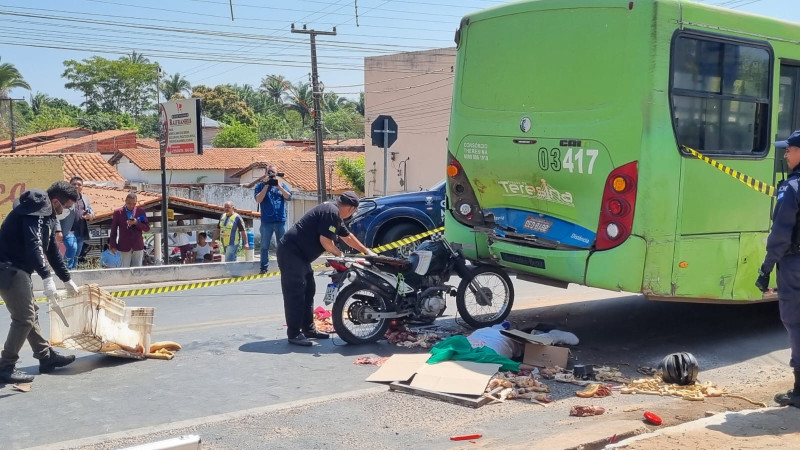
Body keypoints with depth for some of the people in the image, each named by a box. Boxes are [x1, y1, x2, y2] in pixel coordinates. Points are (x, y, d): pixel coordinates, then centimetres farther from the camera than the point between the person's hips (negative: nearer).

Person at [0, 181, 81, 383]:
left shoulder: (47, 215, 16)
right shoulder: (35, 210, -17)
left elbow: (52, 250, 24)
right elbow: (33, 245, -31)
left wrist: (67, 280, 28)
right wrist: (47, 279, -39)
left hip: (17, 268, 11)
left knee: (31, 312, 17)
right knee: (24, 317, -10)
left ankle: (46, 357, 27)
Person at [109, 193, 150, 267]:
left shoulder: (141, 211, 5)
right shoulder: (118, 212, 1)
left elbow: (147, 228, 3)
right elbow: (113, 230, 4)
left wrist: (136, 223, -14)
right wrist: (113, 245, -1)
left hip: (138, 246, 1)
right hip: (124, 247, -1)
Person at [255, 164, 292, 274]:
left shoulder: (281, 184, 11)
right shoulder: (260, 186, 6)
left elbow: (288, 197, -2)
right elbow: (258, 199, -8)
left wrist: (279, 186, -11)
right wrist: (266, 185, -10)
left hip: (281, 220, 1)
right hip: (266, 221, -1)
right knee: (265, 246, 3)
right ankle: (264, 268, 8)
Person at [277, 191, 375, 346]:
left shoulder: (334, 215, 17)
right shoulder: (331, 212, -16)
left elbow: (347, 236, 30)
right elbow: (325, 241, -21)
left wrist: (367, 251, 35)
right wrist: (339, 254, -4)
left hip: (300, 255, 11)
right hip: (291, 253, -11)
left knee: (308, 291, 14)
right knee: (296, 294, -10)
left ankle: (308, 329, 21)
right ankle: (294, 334, -9)